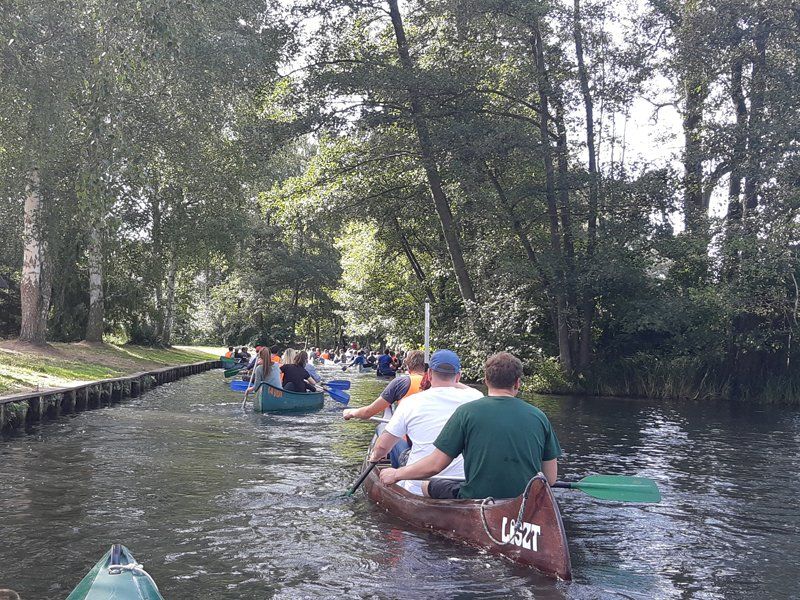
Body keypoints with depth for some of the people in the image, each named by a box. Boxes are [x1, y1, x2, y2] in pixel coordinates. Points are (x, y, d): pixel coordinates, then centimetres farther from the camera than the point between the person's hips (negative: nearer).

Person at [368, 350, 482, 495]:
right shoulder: (474, 398, -3)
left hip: (417, 491, 0)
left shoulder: (411, 402, -3)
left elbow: (382, 447, 3)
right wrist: (453, 382, 34)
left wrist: (374, 457, 25)